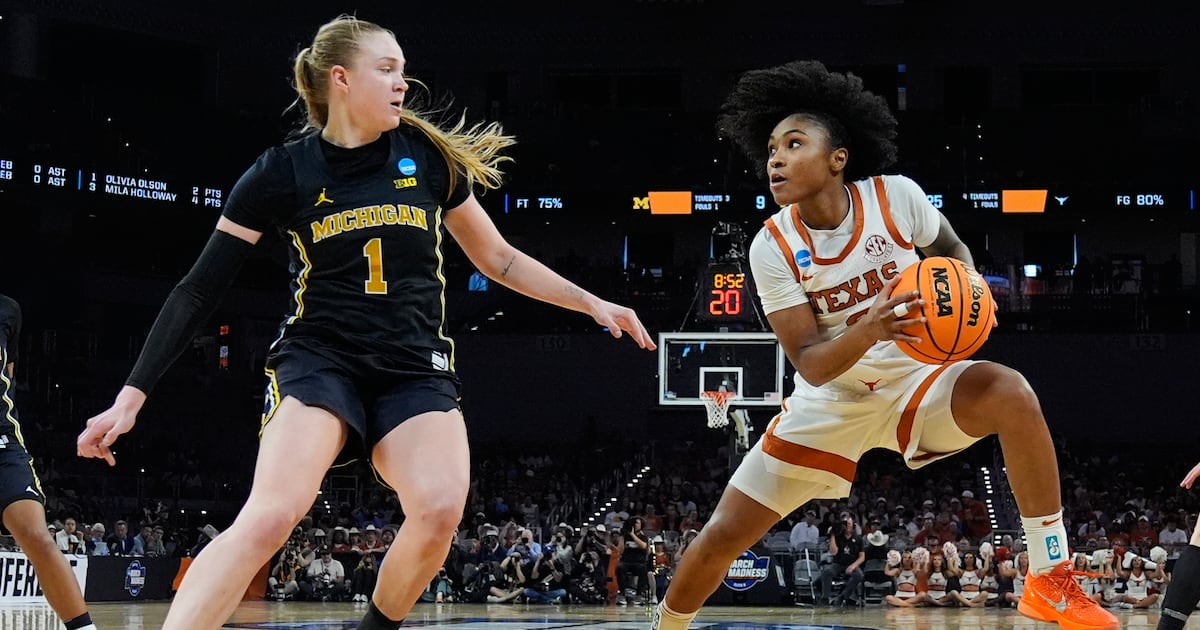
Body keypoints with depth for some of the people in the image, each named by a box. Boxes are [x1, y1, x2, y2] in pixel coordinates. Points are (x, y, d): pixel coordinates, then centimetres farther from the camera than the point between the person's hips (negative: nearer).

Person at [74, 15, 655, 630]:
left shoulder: (429, 156, 5)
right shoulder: (283, 172, -1)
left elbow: (498, 259, 18)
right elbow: (199, 291, 0)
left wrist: (593, 304, 11)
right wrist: (131, 396, -5)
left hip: (415, 370, 2)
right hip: (320, 358, -2)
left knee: (441, 508, -26)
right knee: (271, 515, -28)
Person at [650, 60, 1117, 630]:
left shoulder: (896, 196, -16)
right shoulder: (772, 248, -17)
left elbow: (950, 248, 7)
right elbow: (810, 366, -20)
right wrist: (870, 329, -41)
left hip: (913, 379, 0)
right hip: (832, 401, 1)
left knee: (1011, 393, -32)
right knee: (723, 535, -4)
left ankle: (1051, 582, -22)